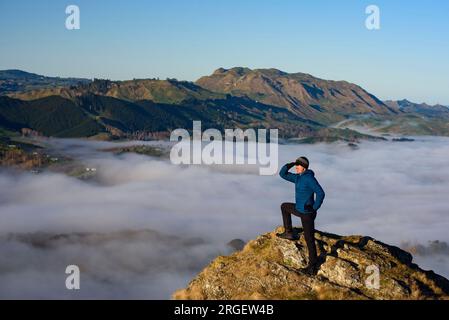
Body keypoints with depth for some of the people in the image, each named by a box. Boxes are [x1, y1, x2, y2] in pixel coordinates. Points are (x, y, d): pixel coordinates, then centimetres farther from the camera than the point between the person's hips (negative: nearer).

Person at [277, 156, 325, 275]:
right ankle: (289, 233, 27)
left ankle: (313, 267, 4)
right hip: (299, 209, 10)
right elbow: (282, 174, 13)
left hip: (307, 213, -10)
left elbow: (320, 193, -27)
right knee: (284, 206, 28)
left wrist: (314, 208, -19)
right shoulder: (298, 177, 7)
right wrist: (291, 164, -3)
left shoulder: (309, 178, -21)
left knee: (309, 240, -3)